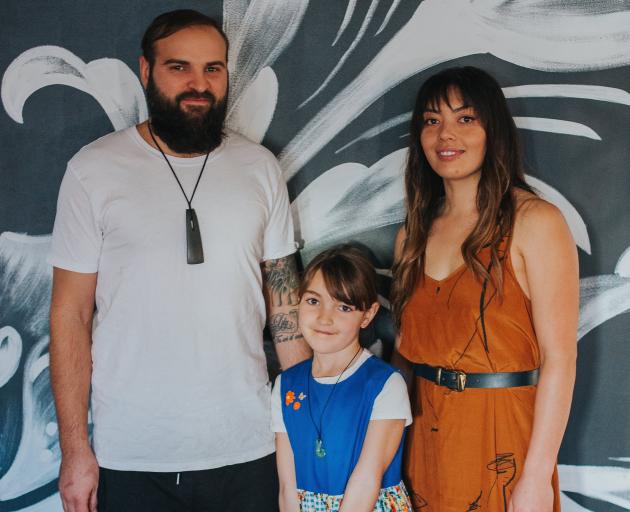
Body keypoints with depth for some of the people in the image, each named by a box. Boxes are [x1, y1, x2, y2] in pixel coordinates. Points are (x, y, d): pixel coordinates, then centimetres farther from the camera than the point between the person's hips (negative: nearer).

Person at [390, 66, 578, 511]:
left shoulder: (534, 221, -11)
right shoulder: (413, 235, 7)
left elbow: (559, 357, -15)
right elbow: (410, 345, 11)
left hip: (503, 435, -5)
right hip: (426, 435, 5)